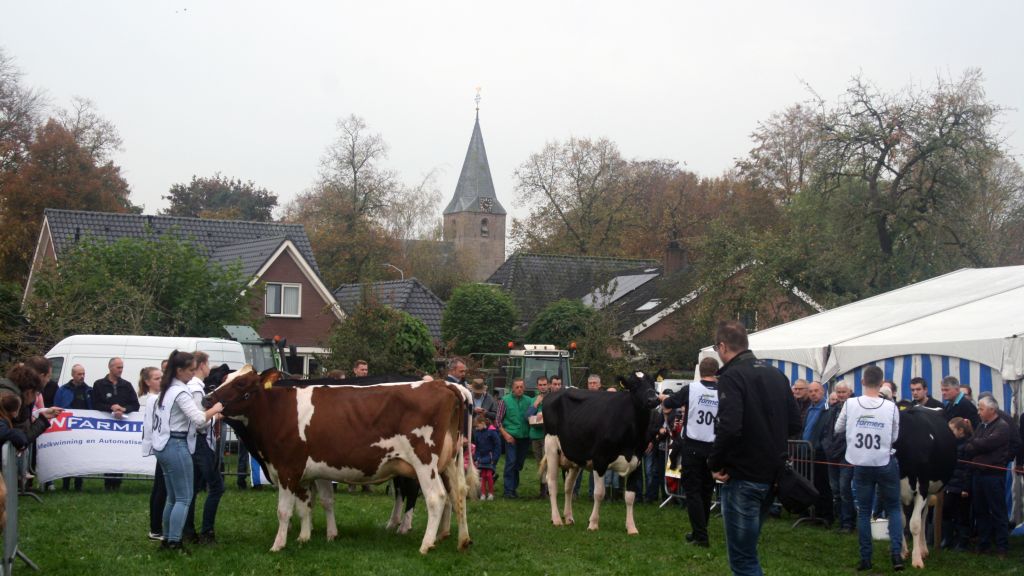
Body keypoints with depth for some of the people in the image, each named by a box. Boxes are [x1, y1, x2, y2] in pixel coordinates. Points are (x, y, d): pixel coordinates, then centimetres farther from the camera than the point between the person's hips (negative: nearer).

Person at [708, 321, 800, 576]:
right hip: (772, 475, 8)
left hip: (743, 476, -8)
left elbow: (729, 427, -27)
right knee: (747, 548, 23)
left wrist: (714, 464, -14)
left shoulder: (731, 377, -14)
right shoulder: (776, 375, 9)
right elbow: (794, 423, 14)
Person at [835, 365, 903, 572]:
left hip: (861, 466, 1)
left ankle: (865, 558, 8)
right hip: (886, 464, -1)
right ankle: (896, 553, -3)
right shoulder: (891, 407, -10)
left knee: (863, 511, 9)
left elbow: (838, 428, 8)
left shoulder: (850, 405, -8)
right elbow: (894, 437, 1)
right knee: (893, 509, 11)